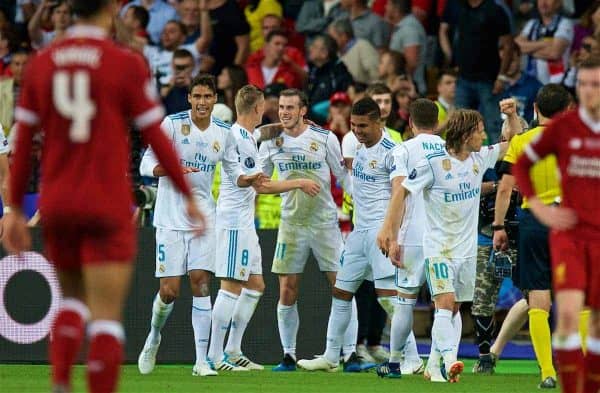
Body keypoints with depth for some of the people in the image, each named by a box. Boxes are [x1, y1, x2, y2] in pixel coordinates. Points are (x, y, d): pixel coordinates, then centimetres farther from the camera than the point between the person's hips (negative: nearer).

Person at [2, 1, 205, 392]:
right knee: (106, 316, -3)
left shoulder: (41, 64, 4)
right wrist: (188, 197, 5)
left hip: (56, 203, 4)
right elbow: (157, 138, -5)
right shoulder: (127, 65, -7)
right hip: (108, 206, -4)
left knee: (73, 297, 23)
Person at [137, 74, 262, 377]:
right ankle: (153, 338, 26)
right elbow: (146, 163, -9)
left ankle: (201, 360, -6)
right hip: (171, 218, -3)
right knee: (169, 291, -5)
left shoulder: (223, 132, 5)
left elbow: (233, 170, 16)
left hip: (203, 218, 3)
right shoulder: (172, 124, -7)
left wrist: (248, 179, -7)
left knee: (201, 283, -8)